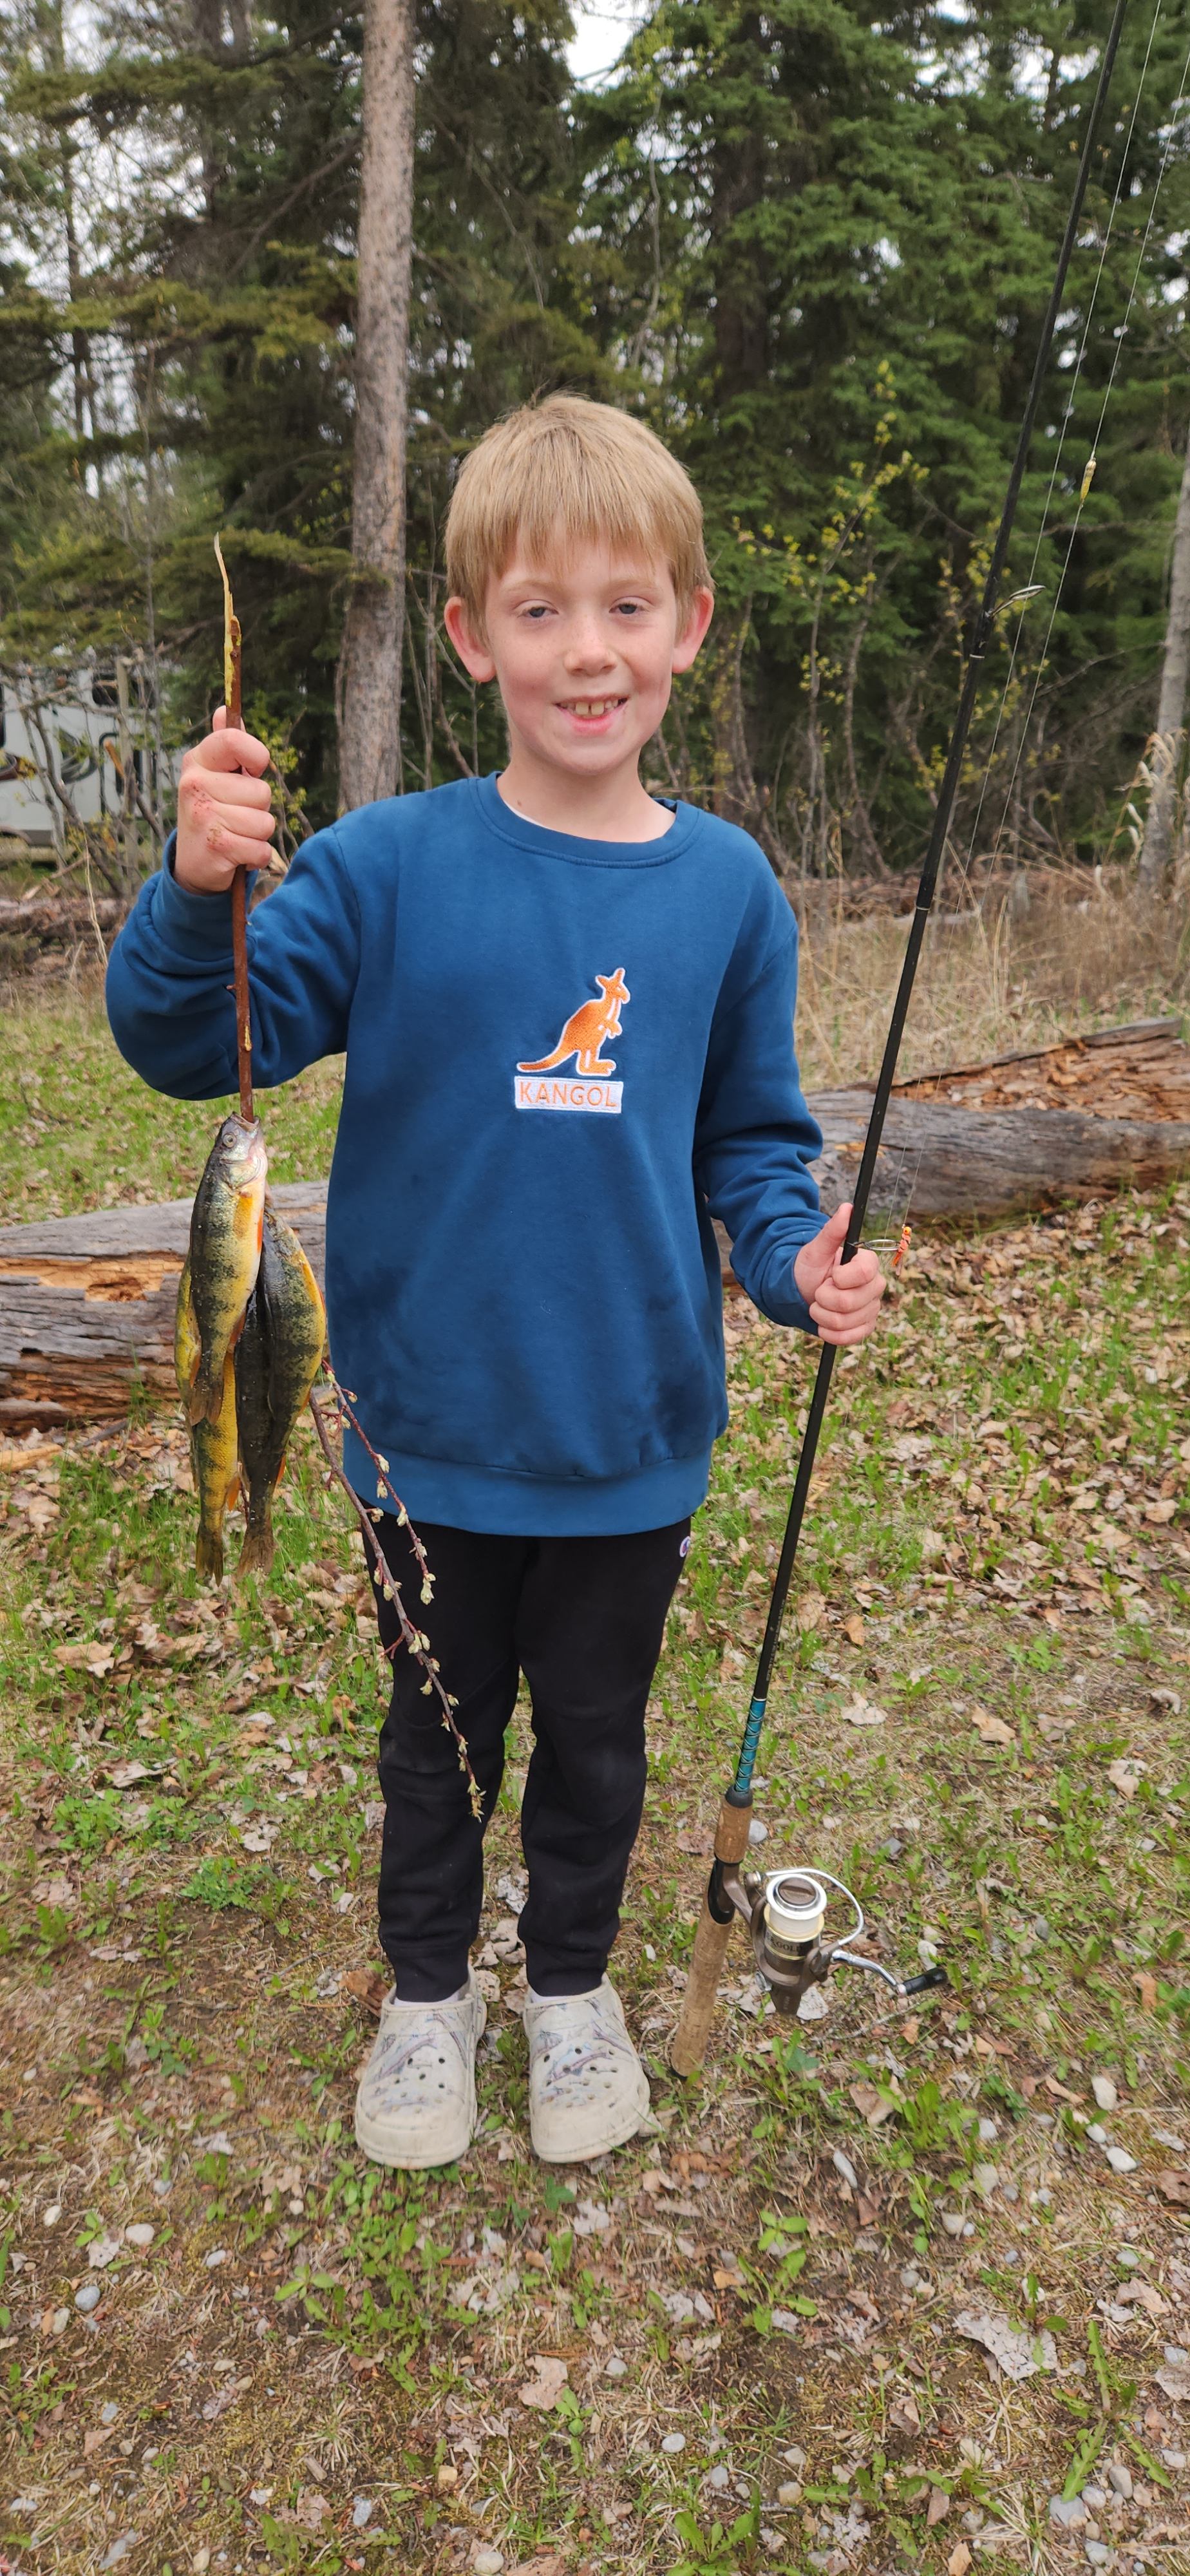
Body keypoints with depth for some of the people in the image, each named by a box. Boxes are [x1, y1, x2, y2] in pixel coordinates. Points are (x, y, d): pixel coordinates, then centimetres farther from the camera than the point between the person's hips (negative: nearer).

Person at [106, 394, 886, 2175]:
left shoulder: (725, 884, -4)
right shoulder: (389, 866, -11)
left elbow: (753, 1137, 5)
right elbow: (190, 1045, -14)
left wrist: (798, 1263, -13)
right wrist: (198, 889, -32)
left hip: (633, 1433, 2)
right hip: (435, 1424, -1)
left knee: (596, 1738, 21)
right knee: (438, 1729, 20)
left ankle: (573, 1987, 47)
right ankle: (428, 1989, 46)